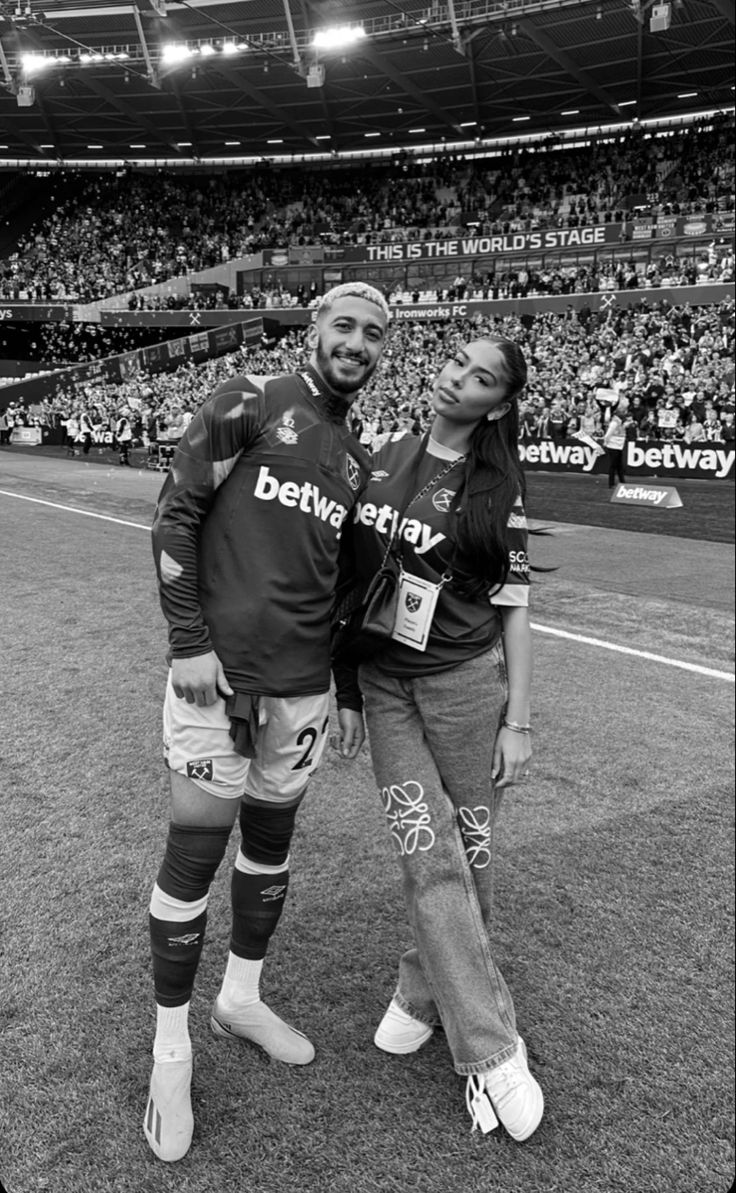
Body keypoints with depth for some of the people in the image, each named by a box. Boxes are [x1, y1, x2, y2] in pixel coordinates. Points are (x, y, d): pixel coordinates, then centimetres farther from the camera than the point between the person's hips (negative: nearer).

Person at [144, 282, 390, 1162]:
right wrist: (189, 642, -13)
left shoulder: (357, 460, 15)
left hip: (303, 684, 6)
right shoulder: (250, 402, -3)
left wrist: (349, 691, 17)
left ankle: (240, 998, 38)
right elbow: (174, 515, -7)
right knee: (194, 854, 1)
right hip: (219, 669, -6)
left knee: (271, 843, 16)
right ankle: (171, 1050, 20)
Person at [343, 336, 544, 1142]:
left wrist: (517, 722, -6)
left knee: (467, 853, 6)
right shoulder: (383, 460, 5)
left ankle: (426, 992, 32)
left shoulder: (498, 489, -4)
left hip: (466, 684, -2)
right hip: (384, 684, 2)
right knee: (429, 855, -3)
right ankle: (492, 1051, 10)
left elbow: (513, 609, -4)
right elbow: (348, 558, 13)